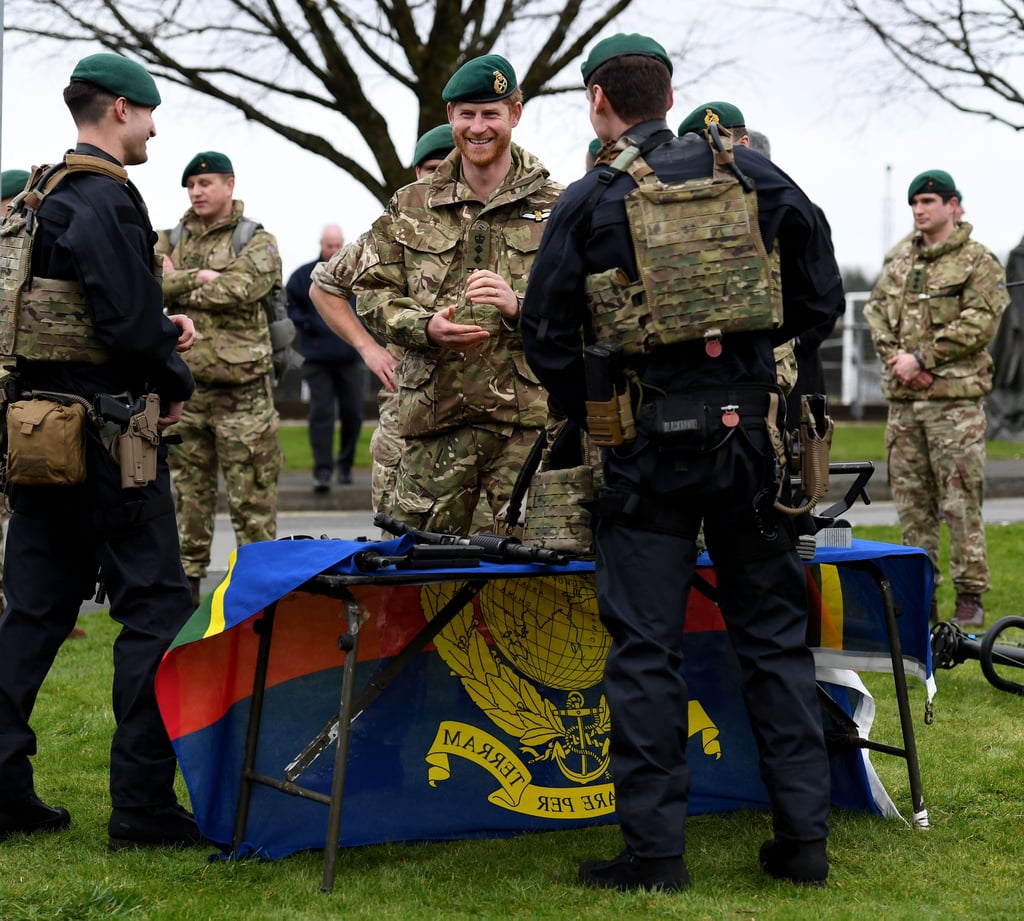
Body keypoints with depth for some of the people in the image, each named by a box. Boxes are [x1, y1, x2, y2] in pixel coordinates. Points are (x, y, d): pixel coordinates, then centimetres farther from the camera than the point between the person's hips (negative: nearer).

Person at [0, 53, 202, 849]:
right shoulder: (108, 200, -15)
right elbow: (131, 323, -20)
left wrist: (163, 328, 11)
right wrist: (177, 383, -3)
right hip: (105, 431, -9)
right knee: (156, 605, -2)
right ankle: (144, 802, -2)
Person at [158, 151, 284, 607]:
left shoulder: (257, 242, 2)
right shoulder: (170, 240, 14)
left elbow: (240, 288, -17)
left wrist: (176, 285, -7)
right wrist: (198, 277, -13)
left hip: (242, 387, -4)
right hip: (183, 387, 4)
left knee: (252, 497, -2)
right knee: (187, 490, 10)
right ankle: (184, 584, 17)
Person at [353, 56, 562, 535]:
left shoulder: (555, 206, 7)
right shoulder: (410, 207, 14)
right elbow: (371, 292, 12)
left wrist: (519, 306, -16)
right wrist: (425, 326, -7)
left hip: (528, 418, -2)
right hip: (434, 413, 2)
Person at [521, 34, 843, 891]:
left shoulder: (589, 201, -3)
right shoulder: (750, 174, 4)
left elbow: (547, 336, -3)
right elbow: (819, 290, 7)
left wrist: (590, 413, 13)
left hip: (652, 443, -2)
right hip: (750, 427, 3)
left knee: (647, 650, 3)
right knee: (774, 634, 11)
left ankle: (656, 851, 4)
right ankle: (803, 837, 12)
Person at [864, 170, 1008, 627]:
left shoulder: (979, 262, -1)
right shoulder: (899, 261, 17)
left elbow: (980, 323, -11)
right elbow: (876, 311, 13)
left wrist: (922, 357, -14)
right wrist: (895, 358, -5)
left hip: (955, 399, -6)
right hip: (903, 400, 6)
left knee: (961, 501, -6)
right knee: (911, 500, 8)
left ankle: (970, 597, 0)